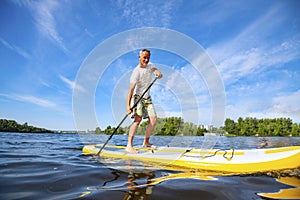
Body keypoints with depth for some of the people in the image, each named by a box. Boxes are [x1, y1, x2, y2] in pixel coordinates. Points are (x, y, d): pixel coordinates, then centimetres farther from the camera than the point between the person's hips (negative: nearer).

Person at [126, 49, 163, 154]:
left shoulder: (150, 66, 7)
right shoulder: (136, 71, -16)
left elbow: (156, 71, -9)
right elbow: (131, 89, -23)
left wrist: (159, 74, -35)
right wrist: (128, 105, -31)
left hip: (147, 97, 7)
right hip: (137, 97, -7)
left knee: (153, 119, -2)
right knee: (138, 118, -23)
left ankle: (146, 142, 13)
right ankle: (129, 146, -23)